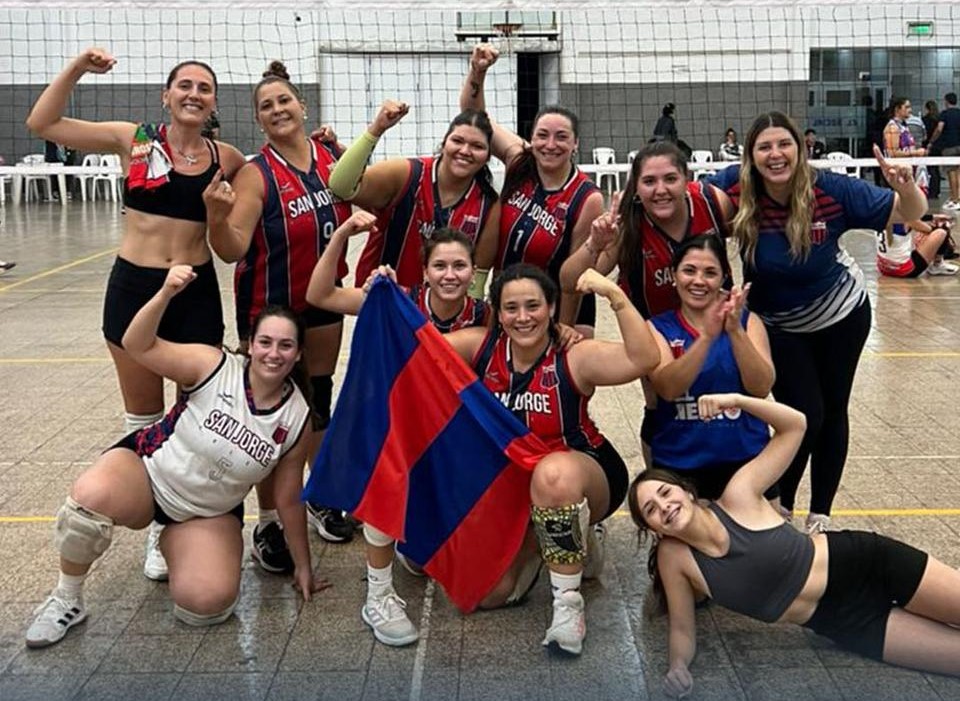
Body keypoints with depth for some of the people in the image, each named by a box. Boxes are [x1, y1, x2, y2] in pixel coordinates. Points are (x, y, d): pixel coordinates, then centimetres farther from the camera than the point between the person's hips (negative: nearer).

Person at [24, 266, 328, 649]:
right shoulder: (214, 366, -18)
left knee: (209, 602, -23)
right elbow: (138, 346, -22)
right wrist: (166, 294, -39)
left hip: (210, 512, 2)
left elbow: (289, 501, -2)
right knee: (91, 495, -37)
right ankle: (66, 600, -9)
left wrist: (303, 567, 4)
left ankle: (172, 542, 13)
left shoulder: (297, 417, -11)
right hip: (147, 468, -2)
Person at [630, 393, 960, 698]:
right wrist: (678, 667, -25)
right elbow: (683, 630, -2)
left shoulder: (738, 496, -18)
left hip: (862, 563, -2)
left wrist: (737, 400, -29)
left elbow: (794, 424, -14)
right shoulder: (674, 558, -12)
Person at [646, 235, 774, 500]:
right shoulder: (658, 327, 0)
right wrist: (707, 335, -30)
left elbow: (761, 387, -11)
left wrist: (735, 330, -24)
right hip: (678, 464, -1)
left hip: (745, 457, 1)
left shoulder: (747, 320, 2)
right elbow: (668, 388, -18)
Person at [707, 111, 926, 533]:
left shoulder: (833, 190, -25)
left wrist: (906, 188, -37)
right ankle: (780, 506, 21)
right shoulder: (735, 188, -25)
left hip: (842, 314, 1)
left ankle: (820, 514, 31)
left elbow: (909, 214, -15)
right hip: (779, 327, -1)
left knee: (833, 413, 12)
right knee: (805, 418, -6)